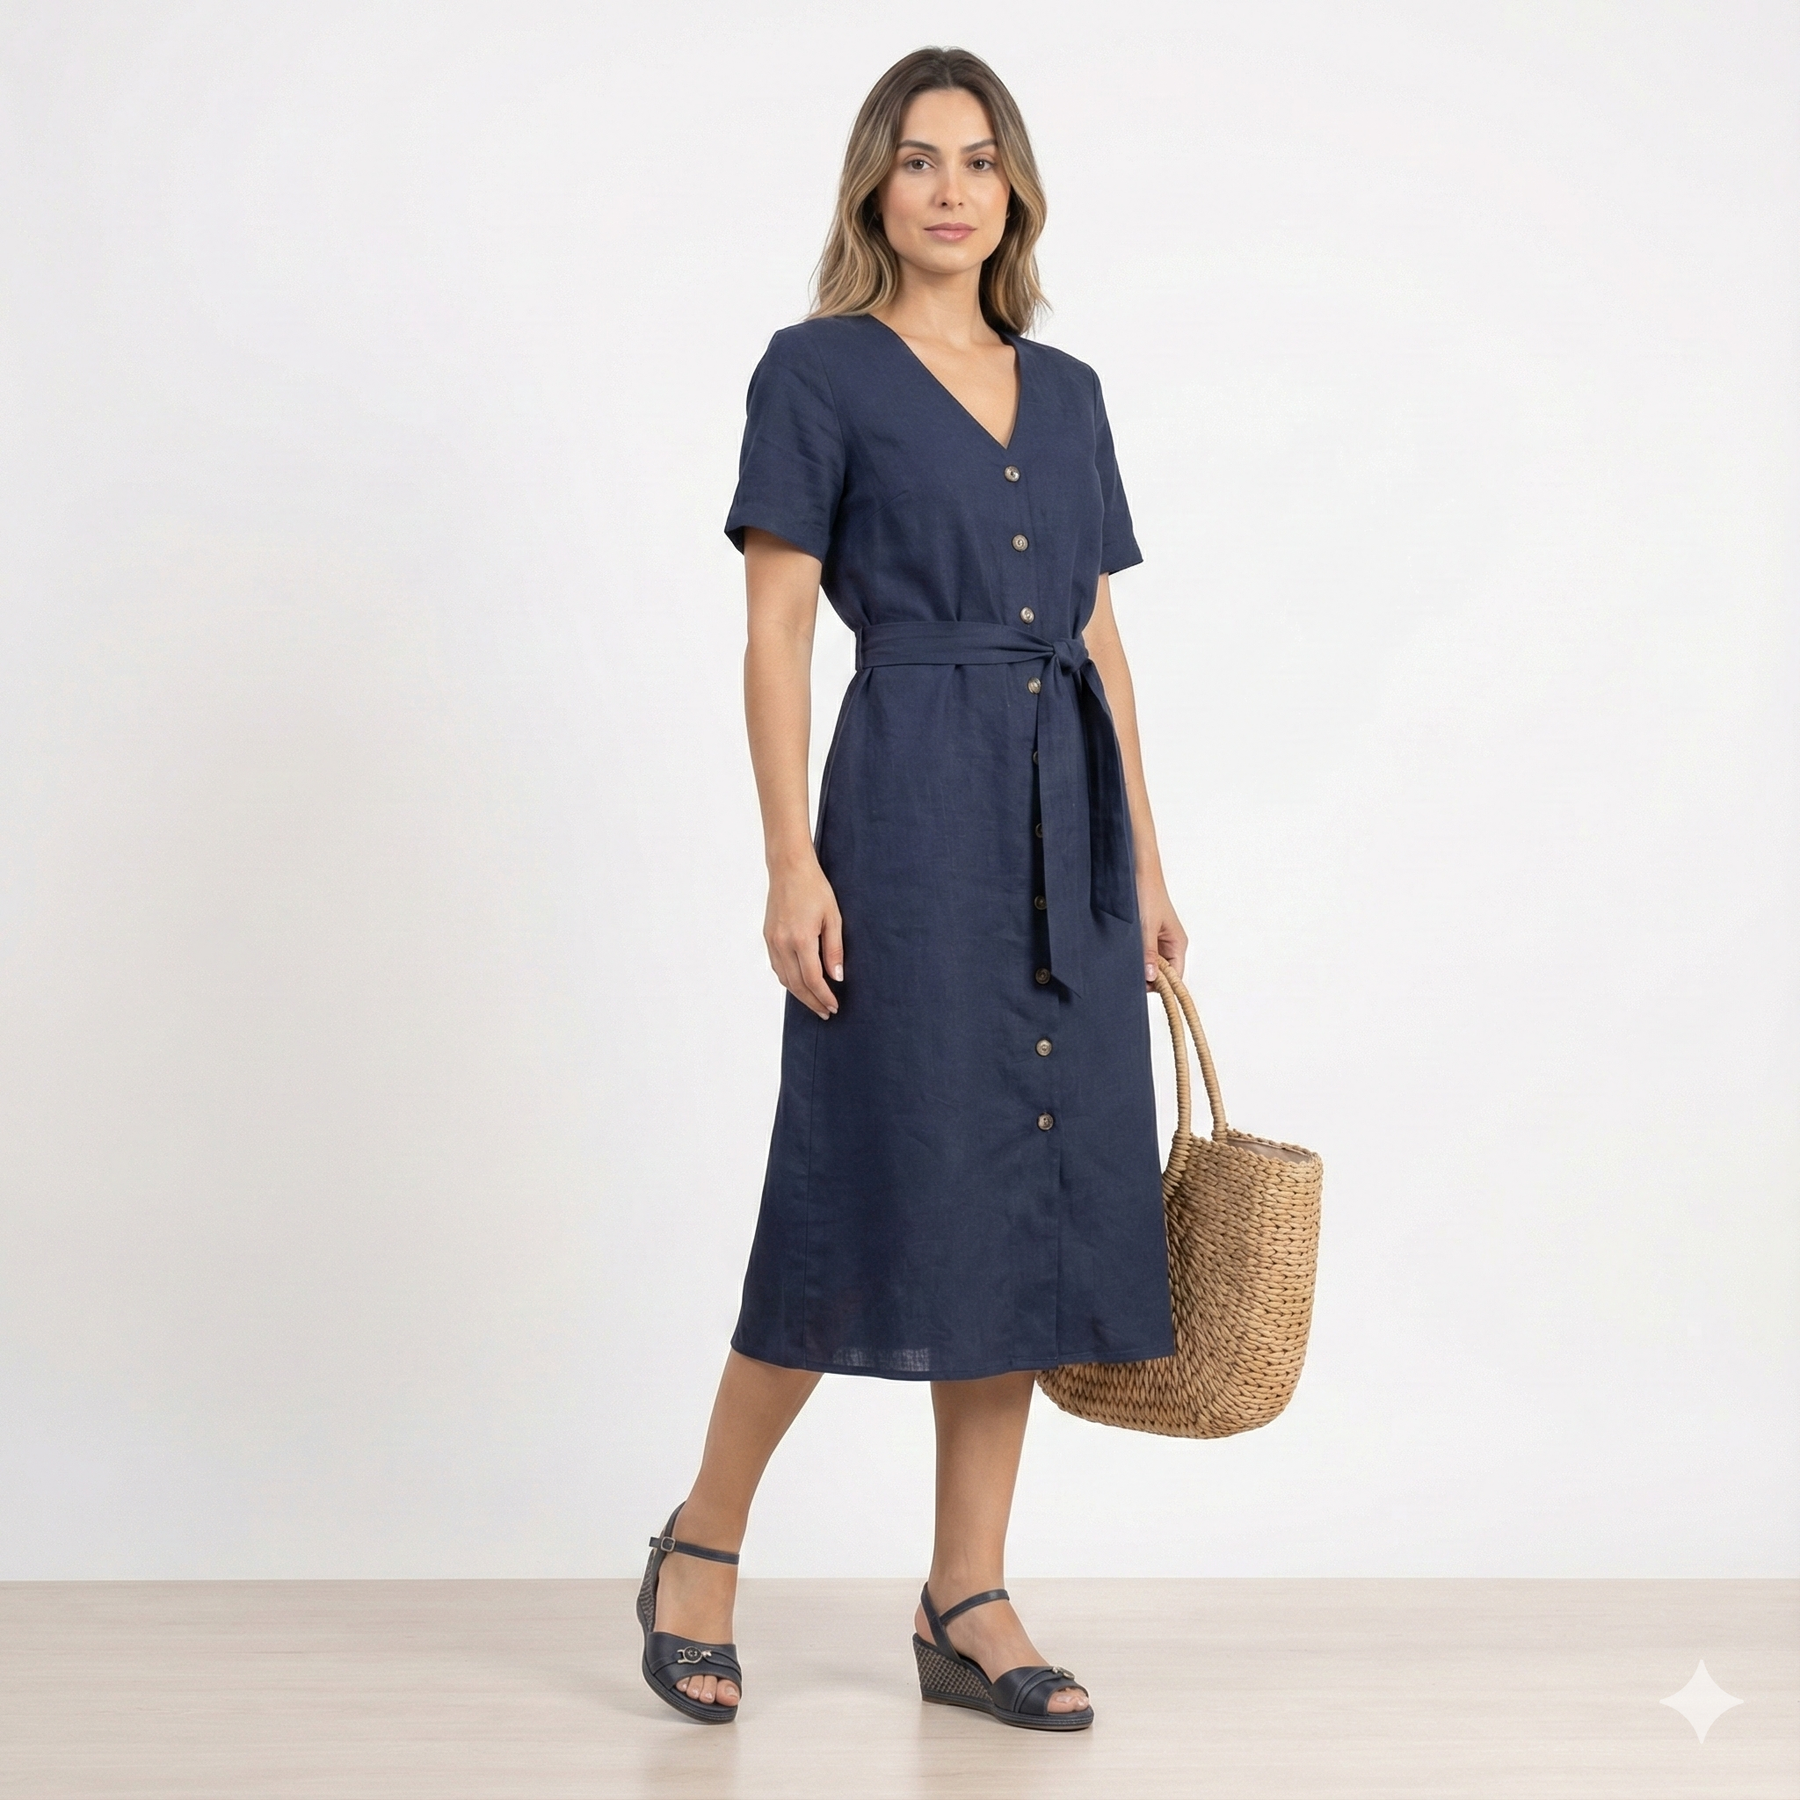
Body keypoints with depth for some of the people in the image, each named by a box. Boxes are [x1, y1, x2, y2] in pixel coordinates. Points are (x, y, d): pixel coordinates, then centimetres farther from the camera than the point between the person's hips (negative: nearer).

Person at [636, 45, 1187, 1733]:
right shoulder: (819, 371, -1)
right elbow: (776, 631, -6)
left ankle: (966, 1601, 14)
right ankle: (700, 1543, 16)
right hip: (911, 802, -6)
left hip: (1068, 819, 6)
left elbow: (1101, 635, 16)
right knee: (881, 1184, -4)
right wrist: (792, 861, -14)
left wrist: (1146, 862, 12)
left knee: (1035, 1190, 5)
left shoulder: (1065, 390, 16)